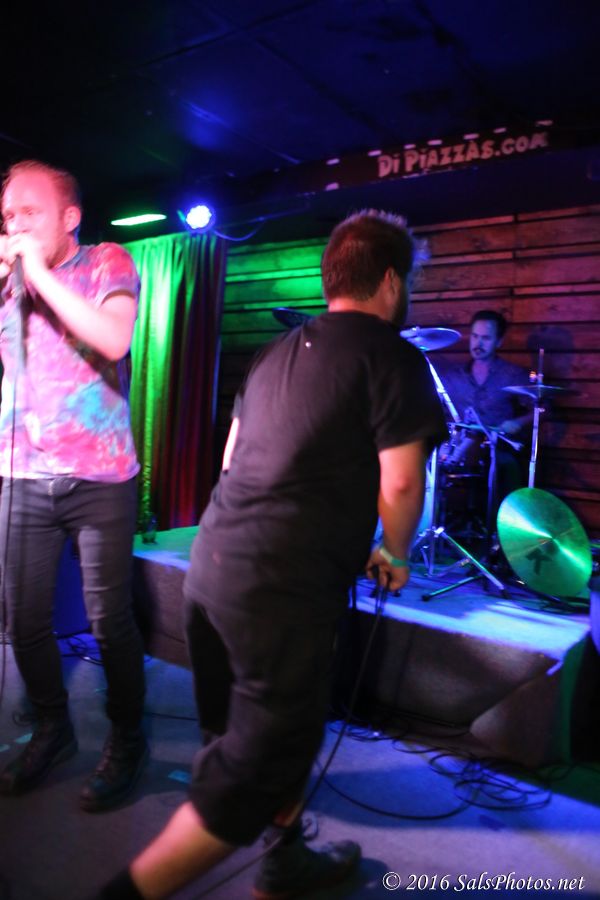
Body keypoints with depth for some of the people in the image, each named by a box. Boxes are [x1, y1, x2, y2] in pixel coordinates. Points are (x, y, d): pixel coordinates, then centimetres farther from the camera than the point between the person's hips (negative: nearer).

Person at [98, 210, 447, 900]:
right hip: (281, 588, -9)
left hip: (211, 561, 9)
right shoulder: (392, 357, -5)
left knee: (285, 729, 24)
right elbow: (400, 483, -11)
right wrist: (395, 556, 11)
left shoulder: (277, 351, 17)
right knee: (259, 767, 5)